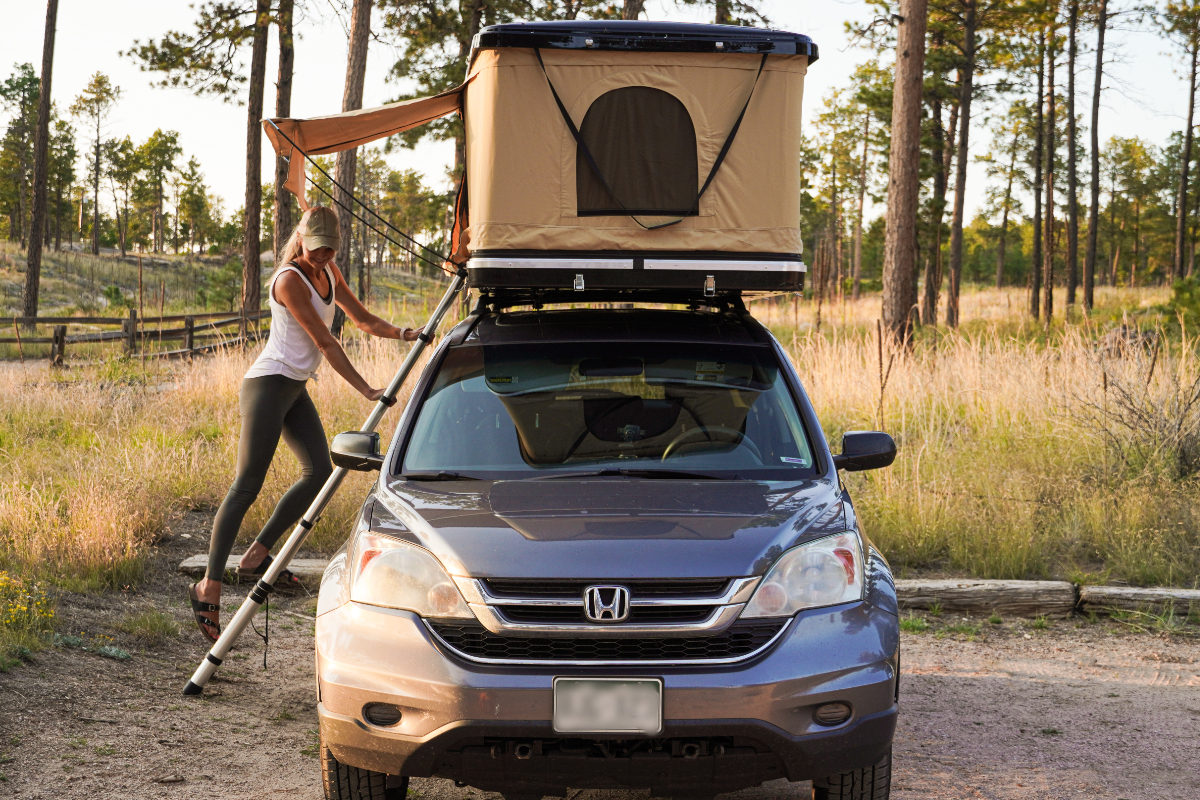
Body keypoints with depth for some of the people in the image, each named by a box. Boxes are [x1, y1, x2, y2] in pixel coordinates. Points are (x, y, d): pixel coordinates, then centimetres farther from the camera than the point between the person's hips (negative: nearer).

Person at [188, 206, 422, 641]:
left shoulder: (328, 272, 10)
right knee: (247, 485, -13)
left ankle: (257, 556, 15)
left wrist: (398, 333, -4)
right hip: (269, 383, -9)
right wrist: (365, 390, -18)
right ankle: (209, 586, -15)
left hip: (296, 389, 9)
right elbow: (325, 342, -18)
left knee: (319, 471, 5)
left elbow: (362, 318, 16)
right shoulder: (290, 280, -16)